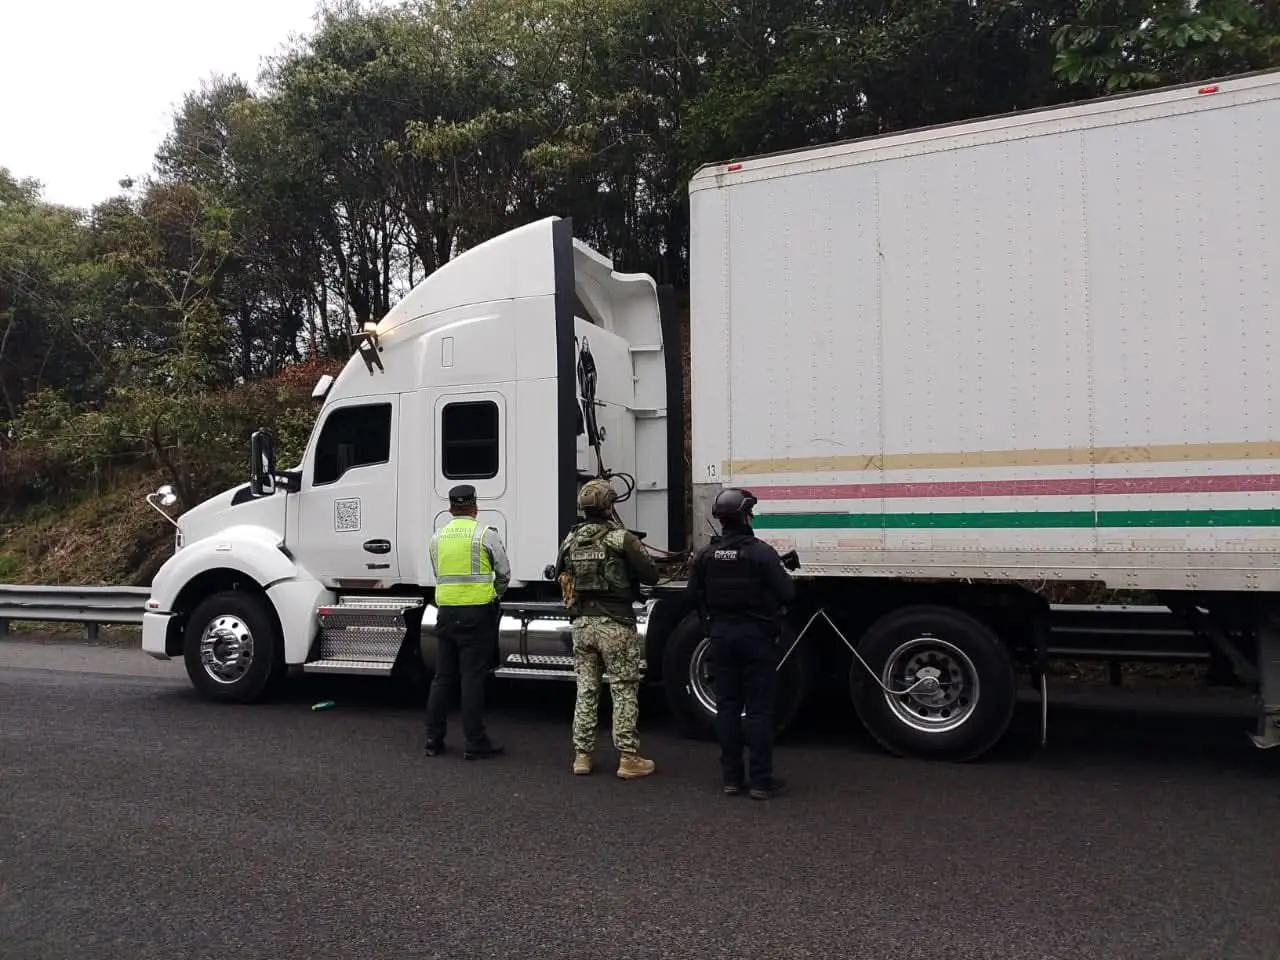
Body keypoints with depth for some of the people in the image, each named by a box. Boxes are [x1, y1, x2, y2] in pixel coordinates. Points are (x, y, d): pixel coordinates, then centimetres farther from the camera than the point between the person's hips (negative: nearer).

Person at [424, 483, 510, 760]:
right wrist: (494, 596, 21)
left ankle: (433, 739, 17)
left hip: (446, 610, 5)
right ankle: (474, 742, 2)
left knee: (442, 677, 12)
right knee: (472, 678, -2)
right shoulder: (486, 534, -5)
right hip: (477, 613, -4)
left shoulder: (437, 537, 10)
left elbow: (439, 574, 16)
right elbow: (504, 574, 2)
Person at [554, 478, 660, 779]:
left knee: (586, 691, 13)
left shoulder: (571, 540, 6)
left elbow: (561, 577, 17)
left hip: (582, 623, 5)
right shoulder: (622, 538, -11)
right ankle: (628, 758, 6)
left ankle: (582, 755, 17)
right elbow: (650, 575, -9)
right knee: (624, 692, 3)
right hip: (616, 625, -5)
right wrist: (636, 552, 9)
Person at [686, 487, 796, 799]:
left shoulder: (704, 555, -1)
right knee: (759, 709, 2)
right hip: (757, 637, -4)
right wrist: (782, 570, 8)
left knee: (727, 706, 10)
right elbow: (786, 594, -14)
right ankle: (761, 781, 6)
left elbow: (694, 596, 5)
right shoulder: (762, 553, -15)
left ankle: (731, 778, 15)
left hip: (721, 636, 4)